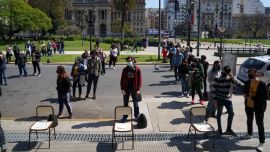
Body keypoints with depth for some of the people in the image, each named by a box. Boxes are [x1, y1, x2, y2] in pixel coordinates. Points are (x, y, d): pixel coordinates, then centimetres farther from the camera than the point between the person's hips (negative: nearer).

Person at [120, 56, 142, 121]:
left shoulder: (137, 69, -5)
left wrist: (138, 89, -9)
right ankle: (125, 116, 22)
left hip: (134, 89, -2)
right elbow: (122, 79, 0)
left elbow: (139, 79, -5)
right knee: (125, 103, 10)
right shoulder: (125, 69, 0)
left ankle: (137, 116, 24)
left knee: (135, 103, 11)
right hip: (126, 89, 2)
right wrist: (122, 89, -7)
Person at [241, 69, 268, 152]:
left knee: (259, 123, -4)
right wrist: (246, 96, -8)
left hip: (259, 106, -5)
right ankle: (249, 134, 45)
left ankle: (262, 143, 0)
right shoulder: (248, 83, -4)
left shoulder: (262, 84, -18)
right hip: (248, 105, 5)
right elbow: (245, 92, 10)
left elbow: (265, 97, -13)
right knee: (249, 120, 22)